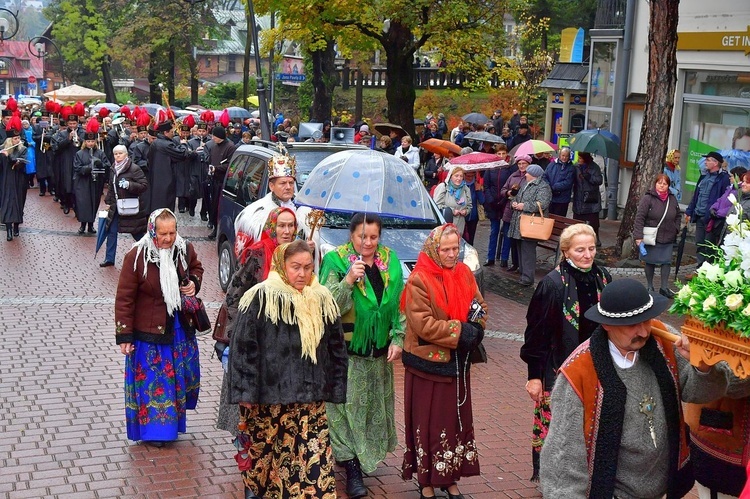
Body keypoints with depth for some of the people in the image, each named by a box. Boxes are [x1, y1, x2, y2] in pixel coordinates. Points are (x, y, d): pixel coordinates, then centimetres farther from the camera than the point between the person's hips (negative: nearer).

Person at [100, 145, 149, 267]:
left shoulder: (134, 169, -13)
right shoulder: (113, 169, 10)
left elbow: (144, 185, -17)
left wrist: (129, 185, -29)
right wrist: (108, 202, 16)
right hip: (116, 206, 7)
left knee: (137, 233, 0)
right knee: (111, 231, 7)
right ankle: (109, 258, 16)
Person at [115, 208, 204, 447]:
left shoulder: (185, 250, -5)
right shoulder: (136, 257, -19)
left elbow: (196, 267, 19)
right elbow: (124, 298, -15)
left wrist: (194, 283, -5)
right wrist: (124, 335, -15)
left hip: (181, 328, 5)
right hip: (149, 331, -5)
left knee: (181, 375, 15)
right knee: (151, 379, 4)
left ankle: (173, 421, 34)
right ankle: (154, 428, 18)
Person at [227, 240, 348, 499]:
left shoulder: (323, 301, 7)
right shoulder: (260, 298, -8)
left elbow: (336, 349, 13)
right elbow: (243, 346, -9)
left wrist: (336, 388, 11)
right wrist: (245, 391, -13)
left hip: (310, 398, 3)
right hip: (267, 395, -3)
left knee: (314, 457, -2)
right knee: (263, 451, 11)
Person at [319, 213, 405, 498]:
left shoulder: (390, 260, 4)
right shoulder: (336, 260, -9)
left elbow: (399, 303, 8)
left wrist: (397, 339, 1)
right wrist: (348, 279, -30)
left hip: (379, 350, 5)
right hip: (346, 350, -4)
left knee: (374, 405, 14)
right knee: (347, 404, -3)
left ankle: (366, 453, 31)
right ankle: (352, 467, 2)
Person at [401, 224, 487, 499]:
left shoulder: (465, 274, 4)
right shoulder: (419, 280, -15)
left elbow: (480, 307, 10)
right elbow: (423, 324, -21)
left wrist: (475, 329, -11)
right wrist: (460, 331, -20)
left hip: (458, 362, 6)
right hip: (428, 363, -6)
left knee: (457, 419, 13)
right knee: (427, 422, 5)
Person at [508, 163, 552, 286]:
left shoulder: (543, 187, -9)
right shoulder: (526, 185, 20)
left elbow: (542, 204, -21)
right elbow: (517, 197, 28)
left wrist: (524, 206, -18)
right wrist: (514, 203, 4)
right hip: (519, 224, 9)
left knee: (528, 251, -10)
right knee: (520, 249, 13)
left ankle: (528, 277, -8)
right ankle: (522, 273, 21)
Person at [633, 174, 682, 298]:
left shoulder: (672, 199, 4)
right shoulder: (648, 198, -11)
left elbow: (678, 215, 20)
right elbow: (639, 217, -15)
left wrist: (676, 229, 9)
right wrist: (638, 236, -20)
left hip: (668, 238, 4)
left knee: (666, 262, 4)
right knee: (650, 262, 7)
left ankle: (664, 287, 13)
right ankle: (650, 287, 19)